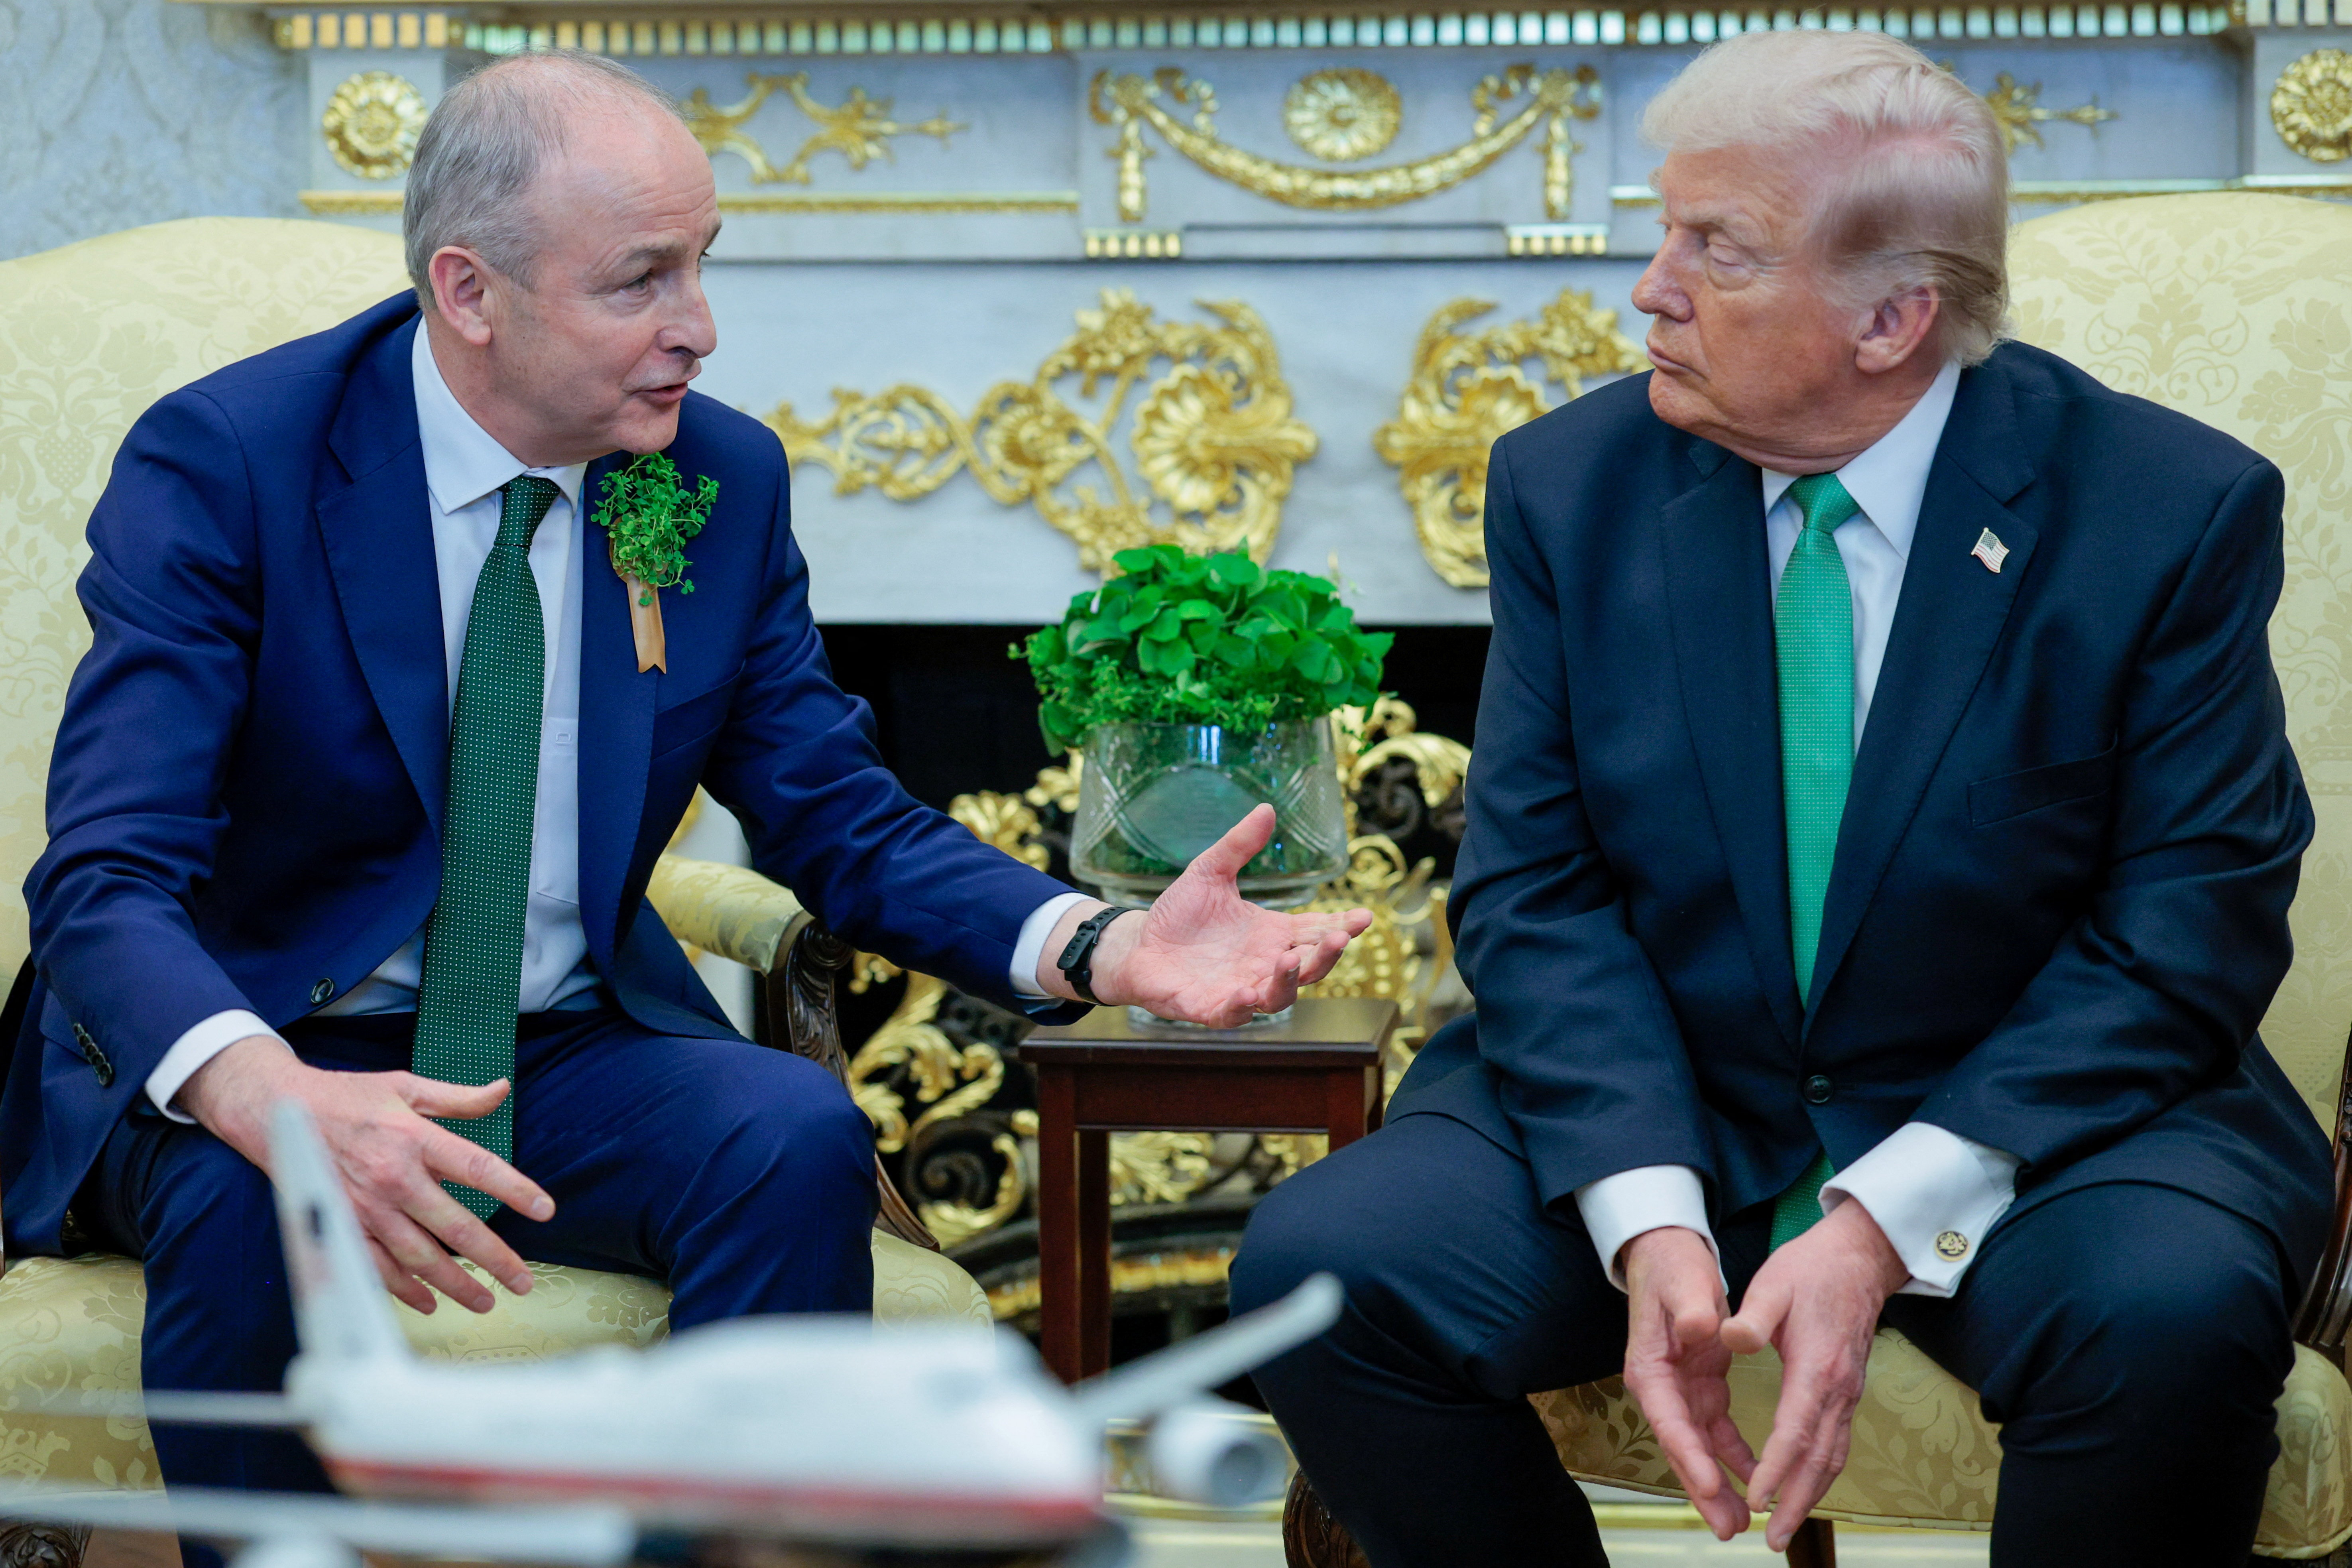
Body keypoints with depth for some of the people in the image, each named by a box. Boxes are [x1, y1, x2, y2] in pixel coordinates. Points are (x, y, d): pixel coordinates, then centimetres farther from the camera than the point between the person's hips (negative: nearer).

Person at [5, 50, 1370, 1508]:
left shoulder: (729, 481, -1)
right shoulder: (226, 462, -15)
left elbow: (844, 824, 4)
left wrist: (1103, 946, -17)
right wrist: (278, 1102, -46)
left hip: (567, 1060, 3)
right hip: (231, 1057, -3)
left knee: (798, 1136, -27)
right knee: (251, 1196, -36)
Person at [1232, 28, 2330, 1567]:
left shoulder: (2171, 509, -9)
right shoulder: (1570, 488, 1)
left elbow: (2192, 931, -11)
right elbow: (1536, 891, -3)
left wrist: (1884, 1225, -22)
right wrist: (1647, 1223, -21)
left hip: (2035, 1114, -2)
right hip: (1646, 1112, 3)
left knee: (2169, 1312, -35)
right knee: (1317, 1268, -22)